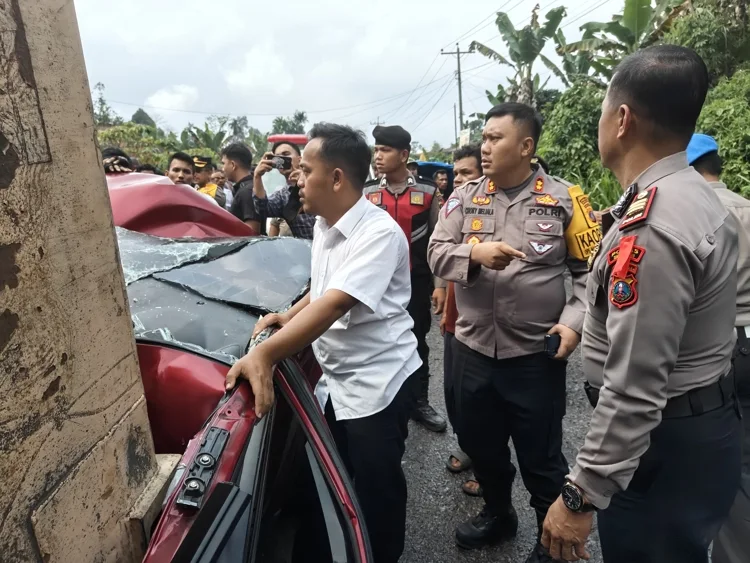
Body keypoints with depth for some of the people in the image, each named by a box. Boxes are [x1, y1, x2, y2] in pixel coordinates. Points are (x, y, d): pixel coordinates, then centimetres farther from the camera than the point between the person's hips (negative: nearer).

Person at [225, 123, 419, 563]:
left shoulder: (379, 233, -23)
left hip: (376, 380, -8)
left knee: (375, 489, 10)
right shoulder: (324, 225, 5)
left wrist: (265, 353, -39)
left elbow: (334, 304, -33)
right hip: (336, 377, 8)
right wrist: (289, 316, 1)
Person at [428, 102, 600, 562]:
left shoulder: (563, 199, -5)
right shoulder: (465, 198, 3)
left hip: (537, 355, -3)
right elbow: (436, 255, -3)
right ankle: (498, 514, 49)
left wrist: (574, 322, -15)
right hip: (473, 351, 4)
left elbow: (590, 271, -2)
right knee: (480, 444, 21)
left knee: (541, 457, 12)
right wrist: (475, 253, -22)